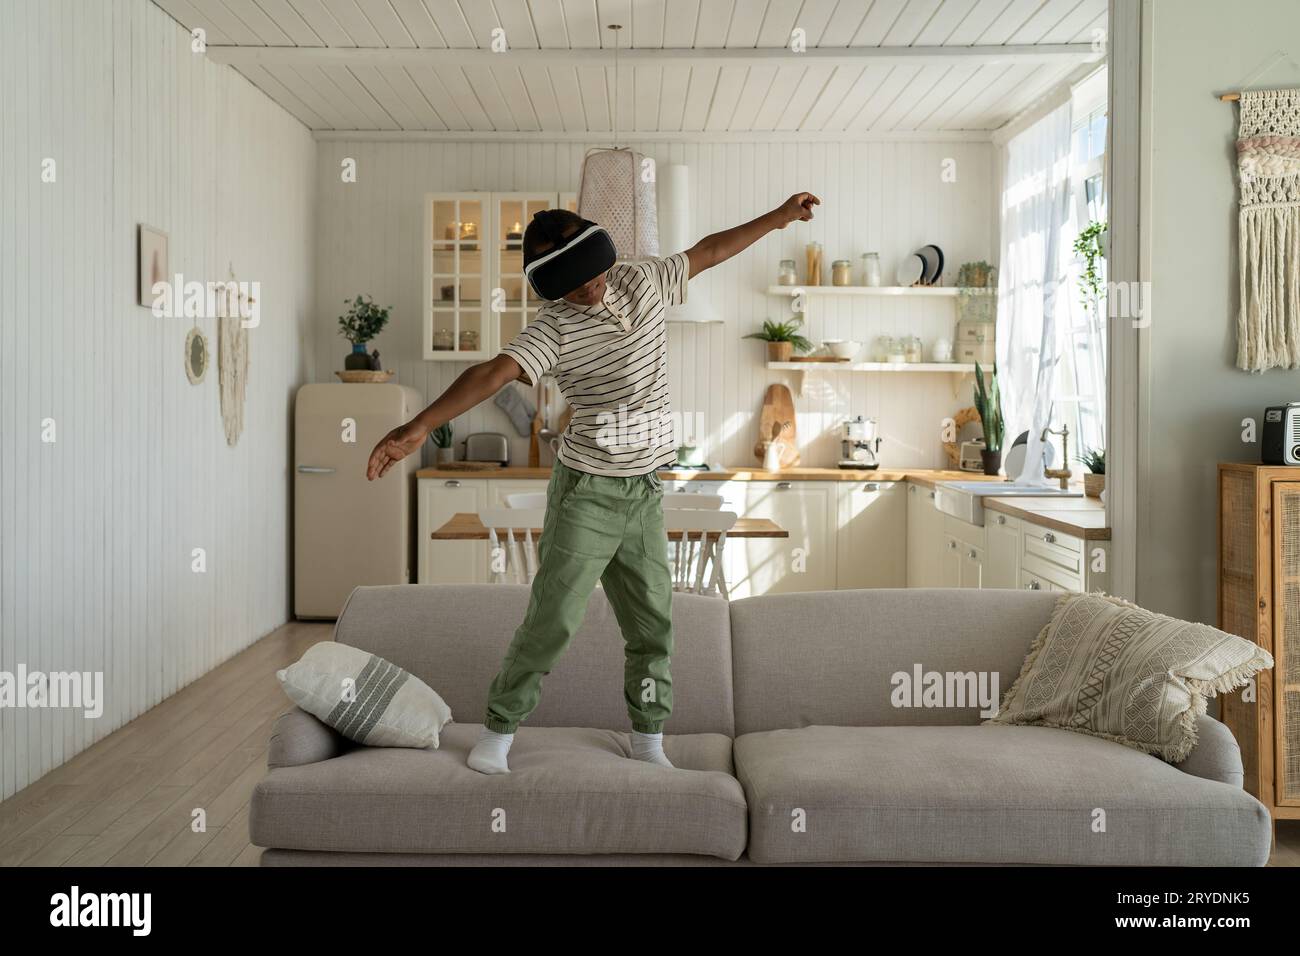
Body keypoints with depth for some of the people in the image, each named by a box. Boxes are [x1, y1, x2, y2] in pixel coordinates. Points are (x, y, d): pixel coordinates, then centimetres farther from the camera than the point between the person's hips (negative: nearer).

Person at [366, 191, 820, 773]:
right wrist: (419, 426, -44)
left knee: (653, 622, 10)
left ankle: (648, 739, 25)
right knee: (551, 620, -3)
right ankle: (498, 732, 15)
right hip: (588, 490, -5)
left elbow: (707, 252, 16)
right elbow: (496, 372, -31)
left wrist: (776, 218, 23)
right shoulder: (554, 328, -15)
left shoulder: (641, 281, 2)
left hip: (645, 490, 5)